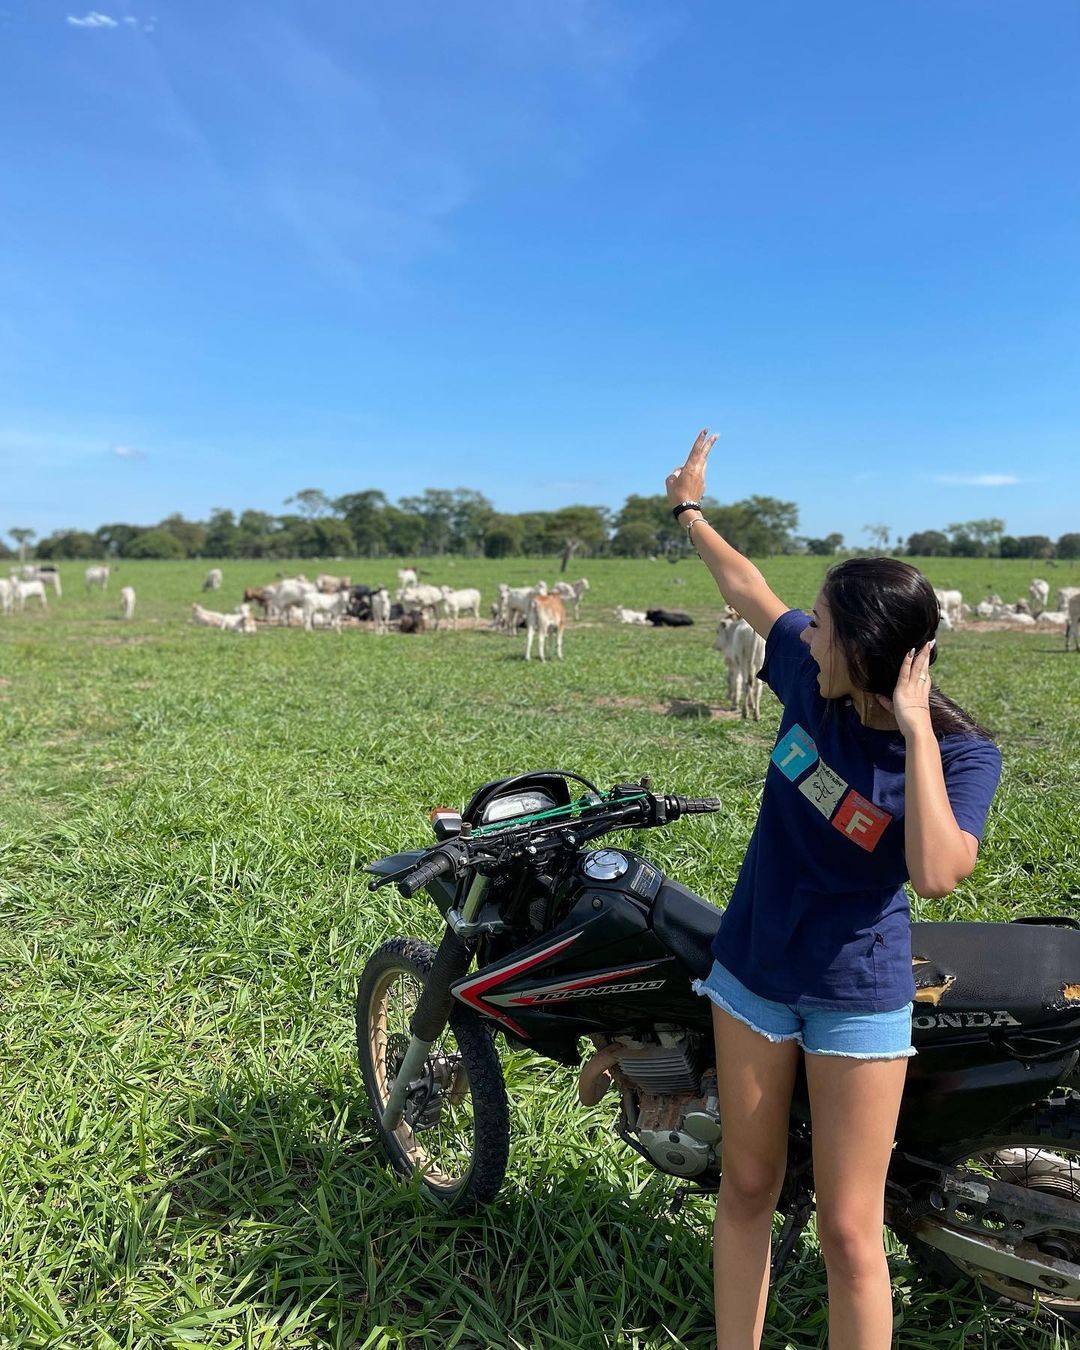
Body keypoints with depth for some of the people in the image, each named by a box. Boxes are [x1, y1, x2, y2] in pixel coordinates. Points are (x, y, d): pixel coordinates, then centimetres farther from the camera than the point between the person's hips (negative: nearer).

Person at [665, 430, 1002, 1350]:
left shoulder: (963, 754, -19)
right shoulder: (813, 675, -8)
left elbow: (936, 873, -36)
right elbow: (748, 591, 10)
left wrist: (914, 728, -34)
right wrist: (690, 511, 21)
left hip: (858, 994, -4)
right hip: (751, 968, 5)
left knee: (849, 1230, 2)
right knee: (747, 1188, 16)